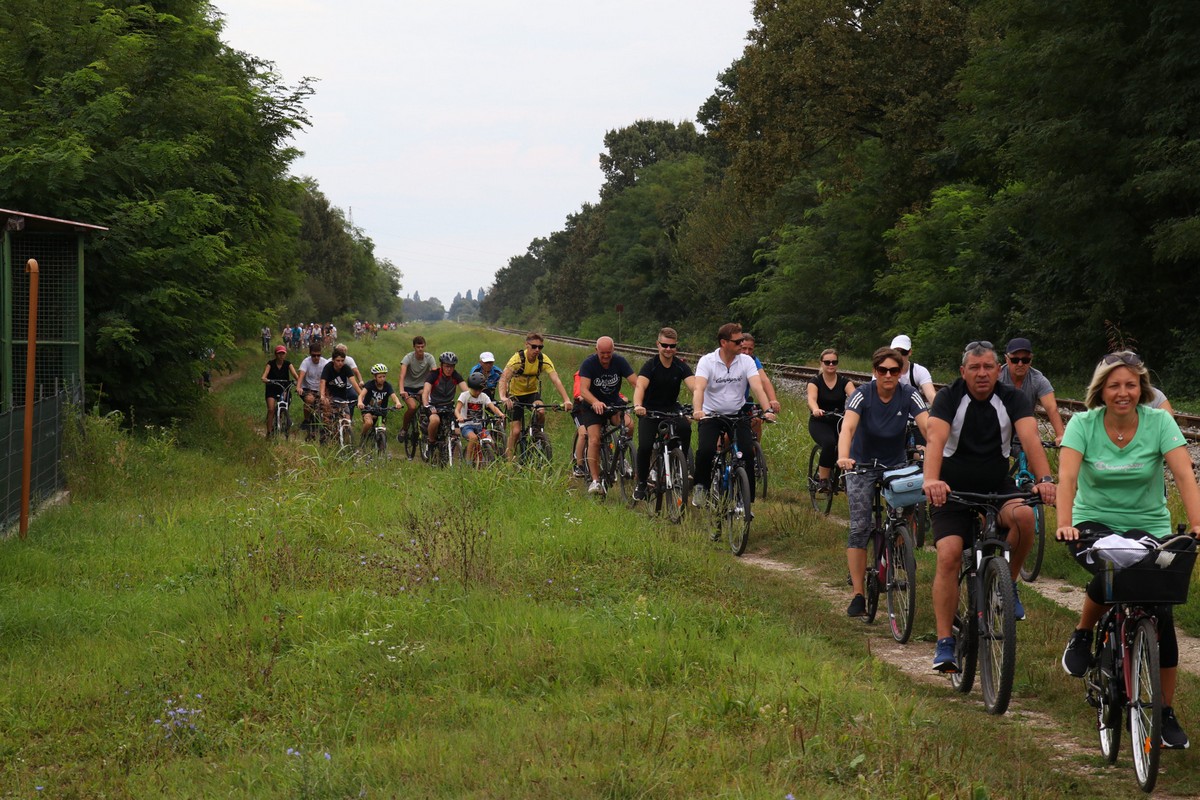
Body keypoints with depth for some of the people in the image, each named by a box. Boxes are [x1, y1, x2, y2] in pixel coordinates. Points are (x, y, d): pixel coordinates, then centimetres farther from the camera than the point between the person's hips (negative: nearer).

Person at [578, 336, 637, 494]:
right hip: (592, 406, -2)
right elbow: (583, 390, -30)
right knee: (594, 440, -18)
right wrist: (596, 402, -51)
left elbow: (635, 383, -20)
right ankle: (595, 481, -16)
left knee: (629, 425, -26)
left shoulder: (619, 362, -13)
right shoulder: (589, 363, -19)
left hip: (614, 403, 2)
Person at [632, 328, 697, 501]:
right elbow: (640, 386, -31)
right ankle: (641, 483, 3)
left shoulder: (681, 366, -7)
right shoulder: (650, 365, -14)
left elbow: (694, 386, -23)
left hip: (671, 408, 2)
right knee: (645, 446, -20)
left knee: (685, 429, -30)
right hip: (650, 410, -2)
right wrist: (637, 405, -52)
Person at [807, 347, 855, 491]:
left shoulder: (844, 381, 1)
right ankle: (823, 479, -21)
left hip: (839, 422, 3)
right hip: (820, 423, -3)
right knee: (829, 443, -33)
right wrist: (815, 410, -47)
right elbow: (811, 399, -23)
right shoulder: (815, 382, -3)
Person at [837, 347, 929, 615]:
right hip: (862, 465, -2)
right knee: (859, 527, -10)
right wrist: (843, 457, -52)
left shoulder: (909, 395, -14)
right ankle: (858, 595, -7)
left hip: (896, 465, 2)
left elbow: (927, 426, -26)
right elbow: (848, 427, -34)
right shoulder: (862, 394, -19)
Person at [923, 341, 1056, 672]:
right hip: (952, 490, -1)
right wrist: (931, 480, -48)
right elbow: (936, 439, -29)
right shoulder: (949, 397, -12)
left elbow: (1030, 438, -23)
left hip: (998, 488, 1)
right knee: (949, 556, -19)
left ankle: (1007, 583, -5)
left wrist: (1045, 479, -41)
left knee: (1024, 516, -31)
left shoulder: (1012, 399, -7)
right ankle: (944, 644, -13)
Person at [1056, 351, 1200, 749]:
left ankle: (1166, 713, 5)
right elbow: (1067, 477, -23)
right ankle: (1082, 635, 0)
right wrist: (1064, 524, -40)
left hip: (1149, 526, 1)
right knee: (1110, 576, -33)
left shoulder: (1159, 422, -11)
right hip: (1095, 522, -1)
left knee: (1161, 615, -10)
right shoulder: (1083, 424, -11)